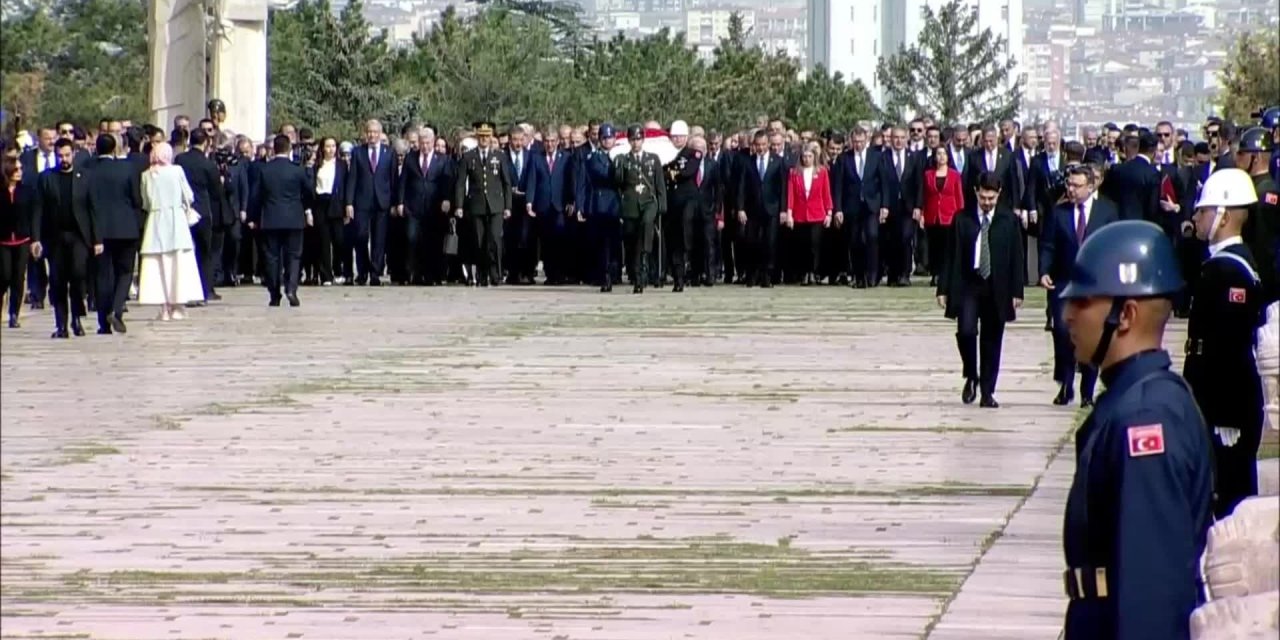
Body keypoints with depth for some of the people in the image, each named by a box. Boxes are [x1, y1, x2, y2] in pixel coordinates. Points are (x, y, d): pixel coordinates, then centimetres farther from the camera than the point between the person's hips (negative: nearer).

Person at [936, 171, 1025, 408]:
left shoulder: (1009, 220, 2)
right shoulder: (962, 220, 1)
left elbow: (1017, 257, 3)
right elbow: (951, 255, 3)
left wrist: (1017, 291, -1)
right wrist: (944, 288, -1)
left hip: (997, 288, 1)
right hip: (968, 285, -1)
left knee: (992, 340, 4)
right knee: (966, 331, -17)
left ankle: (987, 392, 13)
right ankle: (971, 377, 7)